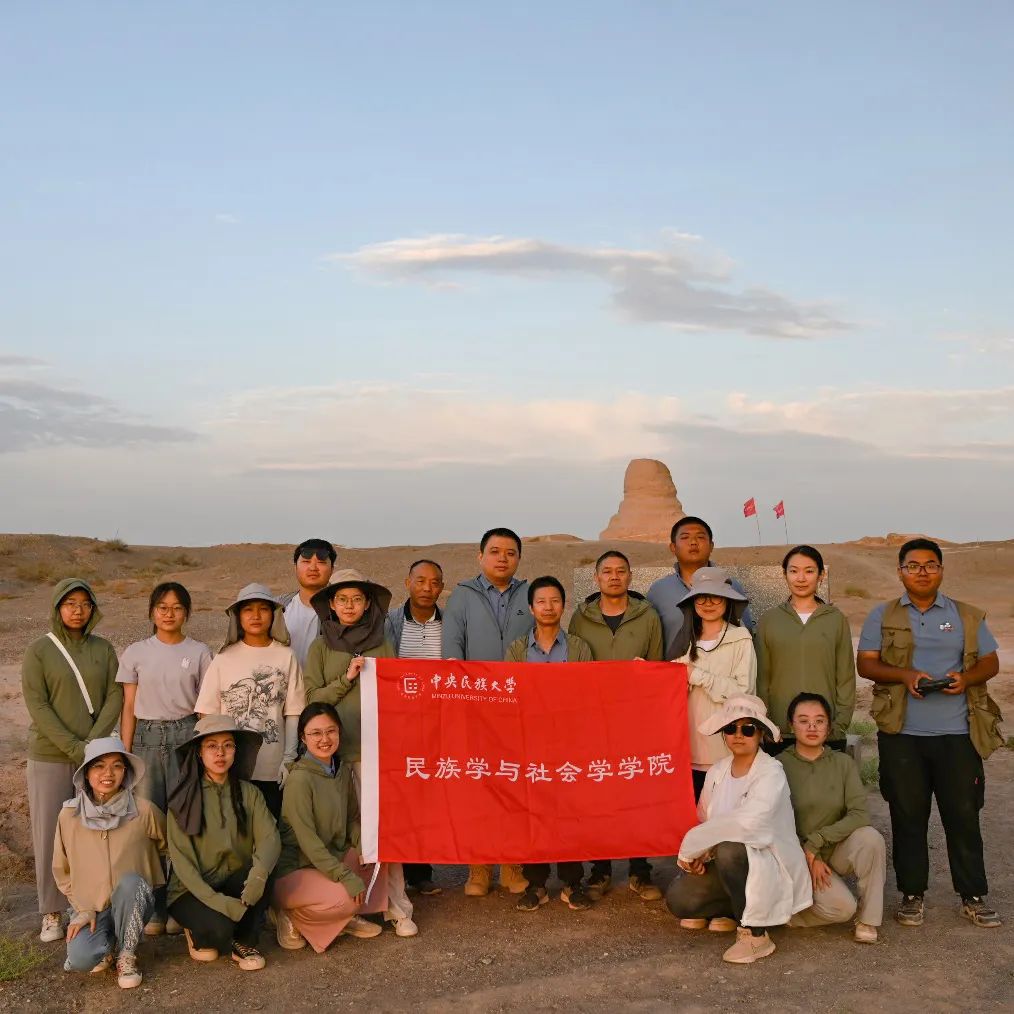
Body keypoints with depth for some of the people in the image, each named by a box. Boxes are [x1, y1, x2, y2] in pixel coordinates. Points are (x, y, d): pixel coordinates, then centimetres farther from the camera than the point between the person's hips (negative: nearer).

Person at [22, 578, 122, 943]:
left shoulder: (103, 649, 6)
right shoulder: (38, 651, -2)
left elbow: (115, 698, 2)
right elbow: (37, 705, -7)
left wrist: (93, 743, -11)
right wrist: (73, 747, -14)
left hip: (95, 754, 2)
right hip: (49, 757, -2)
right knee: (49, 834, 1)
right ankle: (52, 914, 11)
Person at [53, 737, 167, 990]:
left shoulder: (143, 810, -12)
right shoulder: (69, 814, -5)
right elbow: (62, 871, 7)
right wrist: (83, 909, -2)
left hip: (132, 904, 0)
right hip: (90, 908, 1)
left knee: (130, 881, -35)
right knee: (80, 959, -29)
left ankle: (126, 956, -11)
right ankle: (107, 944, 9)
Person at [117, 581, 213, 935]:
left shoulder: (199, 653, 3)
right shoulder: (136, 653, 6)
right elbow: (128, 708, 7)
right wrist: (125, 754, 3)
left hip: (186, 736, -1)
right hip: (147, 737, 1)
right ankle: (154, 907, 9)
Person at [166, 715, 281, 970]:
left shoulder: (249, 793, 2)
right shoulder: (184, 797, -7)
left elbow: (270, 838, -12)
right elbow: (180, 858, -13)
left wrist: (259, 873, -35)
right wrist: (217, 902, -25)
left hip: (235, 884, 3)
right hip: (192, 891, -2)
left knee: (259, 878, -29)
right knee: (218, 929, -30)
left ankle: (244, 942, -5)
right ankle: (198, 932, 6)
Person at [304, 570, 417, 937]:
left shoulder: (382, 645, 10)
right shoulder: (321, 648, 8)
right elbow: (312, 698, 3)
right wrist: (347, 679, -9)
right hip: (335, 748, 0)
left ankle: (396, 908, 0)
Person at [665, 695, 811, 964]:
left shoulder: (771, 773, -19)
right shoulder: (717, 771, 3)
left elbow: (747, 822, -35)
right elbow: (704, 819, 9)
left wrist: (693, 844, -26)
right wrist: (698, 852, -14)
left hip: (769, 864, -6)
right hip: (730, 863, 6)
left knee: (729, 849, -36)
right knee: (678, 898, -14)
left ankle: (755, 934, -17)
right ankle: (733, 909, 15)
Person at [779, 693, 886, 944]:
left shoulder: (843, 763, -2)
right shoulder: (779, 765, -9)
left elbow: (860, 815, -14)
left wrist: (816, 840, -20)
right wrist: (809, 857, -12)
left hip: (837, 851, 3)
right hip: (797, 856, -3)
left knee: (870, 837, -29)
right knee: (842, 908, -27)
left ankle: (868, 920, -13)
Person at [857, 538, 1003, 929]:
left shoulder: (968, 616, 9)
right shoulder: (882, 616, 7)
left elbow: (990, 662, 10)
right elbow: (865, 663, 2)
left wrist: (967, 678, -11)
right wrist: (904, 675, -16)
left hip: (957, 733, 0)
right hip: (901, 733, 0)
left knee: (963, 814, 3)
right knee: (907, 815, 6)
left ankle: (973, 896, 15)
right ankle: (912, 894, 17)